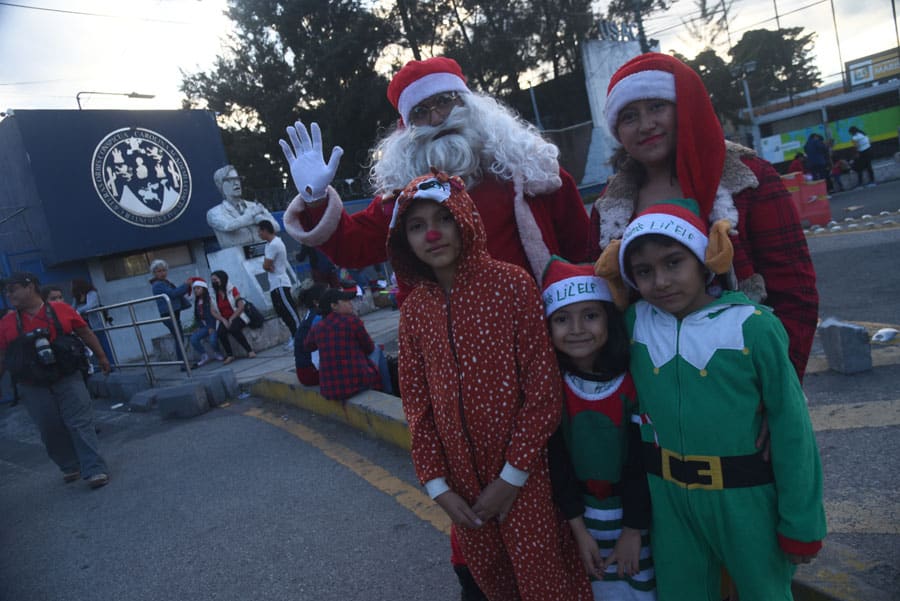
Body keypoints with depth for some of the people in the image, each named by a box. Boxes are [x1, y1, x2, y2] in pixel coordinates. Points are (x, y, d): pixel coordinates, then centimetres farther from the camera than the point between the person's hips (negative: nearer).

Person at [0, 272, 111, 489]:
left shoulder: (61, 310, -3)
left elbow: (86, 333, 8)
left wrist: (101, 357, 13)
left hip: (67, 378, -2)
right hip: (33, 387, 2)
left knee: (80, 422, -5)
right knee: (51, 429, 7)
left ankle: (95, 470, -5)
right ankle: (70, 467, 24)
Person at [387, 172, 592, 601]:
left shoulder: (512, 284, -14)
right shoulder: (413, 309, -2)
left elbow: (543, 391, -13)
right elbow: (416, 402, 3)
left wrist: (512, 476, -12)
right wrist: (436, 484, -2)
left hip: (523, 476, -4)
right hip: (461, 481, 4)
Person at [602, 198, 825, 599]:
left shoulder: (752, 327, -16)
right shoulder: (634, 323, -6)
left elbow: (791, 430, -10)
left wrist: (801, 524, -5)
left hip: (746, 499, -3)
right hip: (668, 498, 3)